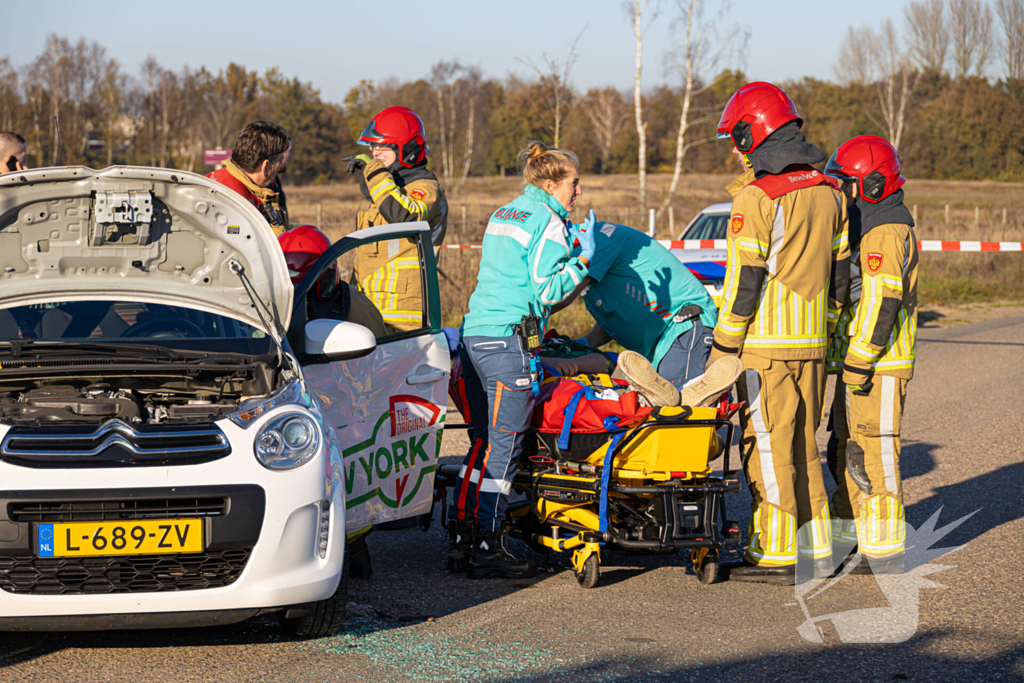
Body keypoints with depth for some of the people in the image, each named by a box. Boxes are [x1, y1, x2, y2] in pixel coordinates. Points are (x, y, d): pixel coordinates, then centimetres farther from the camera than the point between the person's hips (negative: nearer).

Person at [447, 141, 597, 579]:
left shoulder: (501, 215, 20)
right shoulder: (547, 222, -5)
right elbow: (547, 290, -12)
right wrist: (584, 259, -3)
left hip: (474, 332, 9)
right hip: (510, 341, -9)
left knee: (483, 441, 12)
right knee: (503, 445, -4)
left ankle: (460, 541, 12)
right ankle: (487, 548, -3)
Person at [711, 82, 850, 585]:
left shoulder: (757, 197, -13)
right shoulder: (827, 192, 10)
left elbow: (744, 279, -14)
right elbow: (839, 271, 15)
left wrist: (723, 346, -8)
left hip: (765, 343, -7)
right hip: (812, 344, 7)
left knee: (768, 446, -2)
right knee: (802, 443, 15)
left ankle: (777, 556, 0)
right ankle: (816, 547, 18)